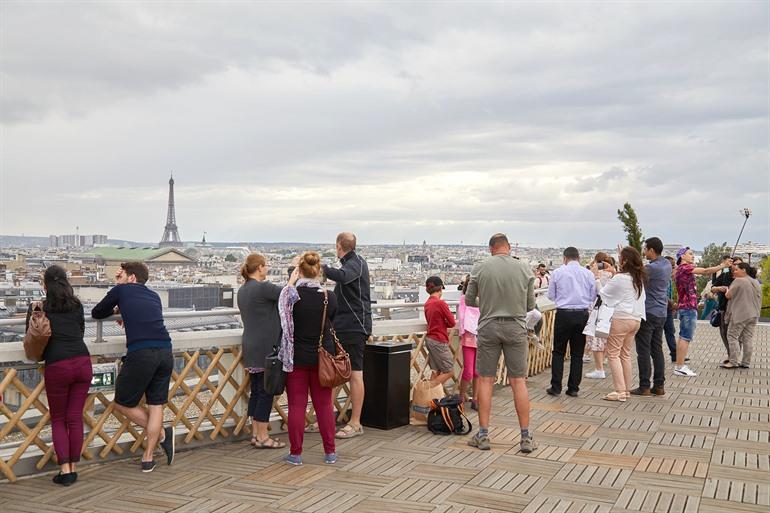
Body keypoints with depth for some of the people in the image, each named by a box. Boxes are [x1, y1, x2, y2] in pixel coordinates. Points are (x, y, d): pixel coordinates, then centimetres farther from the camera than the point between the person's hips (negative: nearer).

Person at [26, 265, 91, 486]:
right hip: (82, 362, 3)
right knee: (75, 418, 10)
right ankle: (73, 468, 13)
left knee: (58, 420, 10)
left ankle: (64, 470, 3)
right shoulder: (77, 306, 14)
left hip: (57, 366, -3)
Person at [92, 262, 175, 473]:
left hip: (140, 354, -5)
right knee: (156, 405, 12)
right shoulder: (154, 296, 23)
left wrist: (115, 309, 42)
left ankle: (162, 434, 14)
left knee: (123, 404, 13)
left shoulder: (122, 290, 12)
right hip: (165, 352, 5)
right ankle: (148, 457, 12)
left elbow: (96, 313, 25)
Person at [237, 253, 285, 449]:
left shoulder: (242, 290, 12)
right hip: (265, 348, -9)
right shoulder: (262, 288, -16)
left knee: (256, 390, 14)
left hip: (250, 346, 9)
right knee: (266, 391, -2)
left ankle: (255, 433, 19)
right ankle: (262, 437, 4)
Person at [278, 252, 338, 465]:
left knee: (296, 405, 6)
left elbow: (283, 315, 6)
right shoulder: (329, 296, -9)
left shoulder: (291, 295, -14)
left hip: (296, 358, -1)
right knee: (324, 405, 11)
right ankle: (330, 452, 17)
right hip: (322, 358, 2)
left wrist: (290, 284, 3)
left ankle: (295, 453, 12)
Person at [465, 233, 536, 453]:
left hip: (488, 327, -1)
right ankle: (526, 437, 7)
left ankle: (483, 435, 10)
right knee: (518, 381, 5)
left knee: (485, 380, 7)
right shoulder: (524, 269, -1)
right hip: (516, 328, 1)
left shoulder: (480, 268, -3)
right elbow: (530, 305, 5)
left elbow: (469, 300, 4)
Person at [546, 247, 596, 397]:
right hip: (582, 315, 2)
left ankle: (556, 387, 5)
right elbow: (593, 297, 8)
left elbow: (551, 295, 5)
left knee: (558, 351, 6)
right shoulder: (588, 274, 2)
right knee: (577, 353, 9)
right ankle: (573, 388, 10)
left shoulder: (557, 272, -3)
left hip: (563, 314, -2)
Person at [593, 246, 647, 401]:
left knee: (613, 354, -2)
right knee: (626, 354, 15)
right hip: (636, 319, 8)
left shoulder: (619, 278, -13)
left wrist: (597, 277, 6)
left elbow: (603, 294, -5)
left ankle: (620, 391, -7)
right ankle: (627, 389, 18)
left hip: (622, 319, -8)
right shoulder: (639, 278, 8)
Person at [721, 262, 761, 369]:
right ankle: (746, 363, 11)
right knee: (747, 339, 9)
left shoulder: (738, 281, -11)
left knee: (732, 336, -1)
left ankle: (734, 362, -5)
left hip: (740, 315, -7)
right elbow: (759, 299, 19)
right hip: (754, 315, 7)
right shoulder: (756, 282, 13)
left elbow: (728, 295, -10)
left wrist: (727, 291, 10)